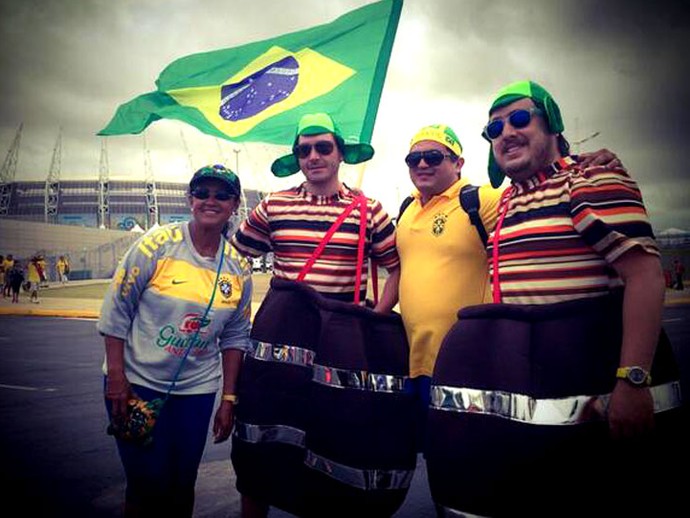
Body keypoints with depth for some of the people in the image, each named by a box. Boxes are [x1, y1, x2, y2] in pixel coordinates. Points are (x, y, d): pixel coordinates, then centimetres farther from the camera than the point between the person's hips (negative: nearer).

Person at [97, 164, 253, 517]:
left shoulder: (238, 267, 0)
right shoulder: (159, 243, -10)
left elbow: (234, 337, 6)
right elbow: (116, 309, -8)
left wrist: (228, 400, 4)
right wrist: (116, 378, -11)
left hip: (196, 389, 3)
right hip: (137, 382, -3)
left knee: (182, 484, 11)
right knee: (147, 484, 0)